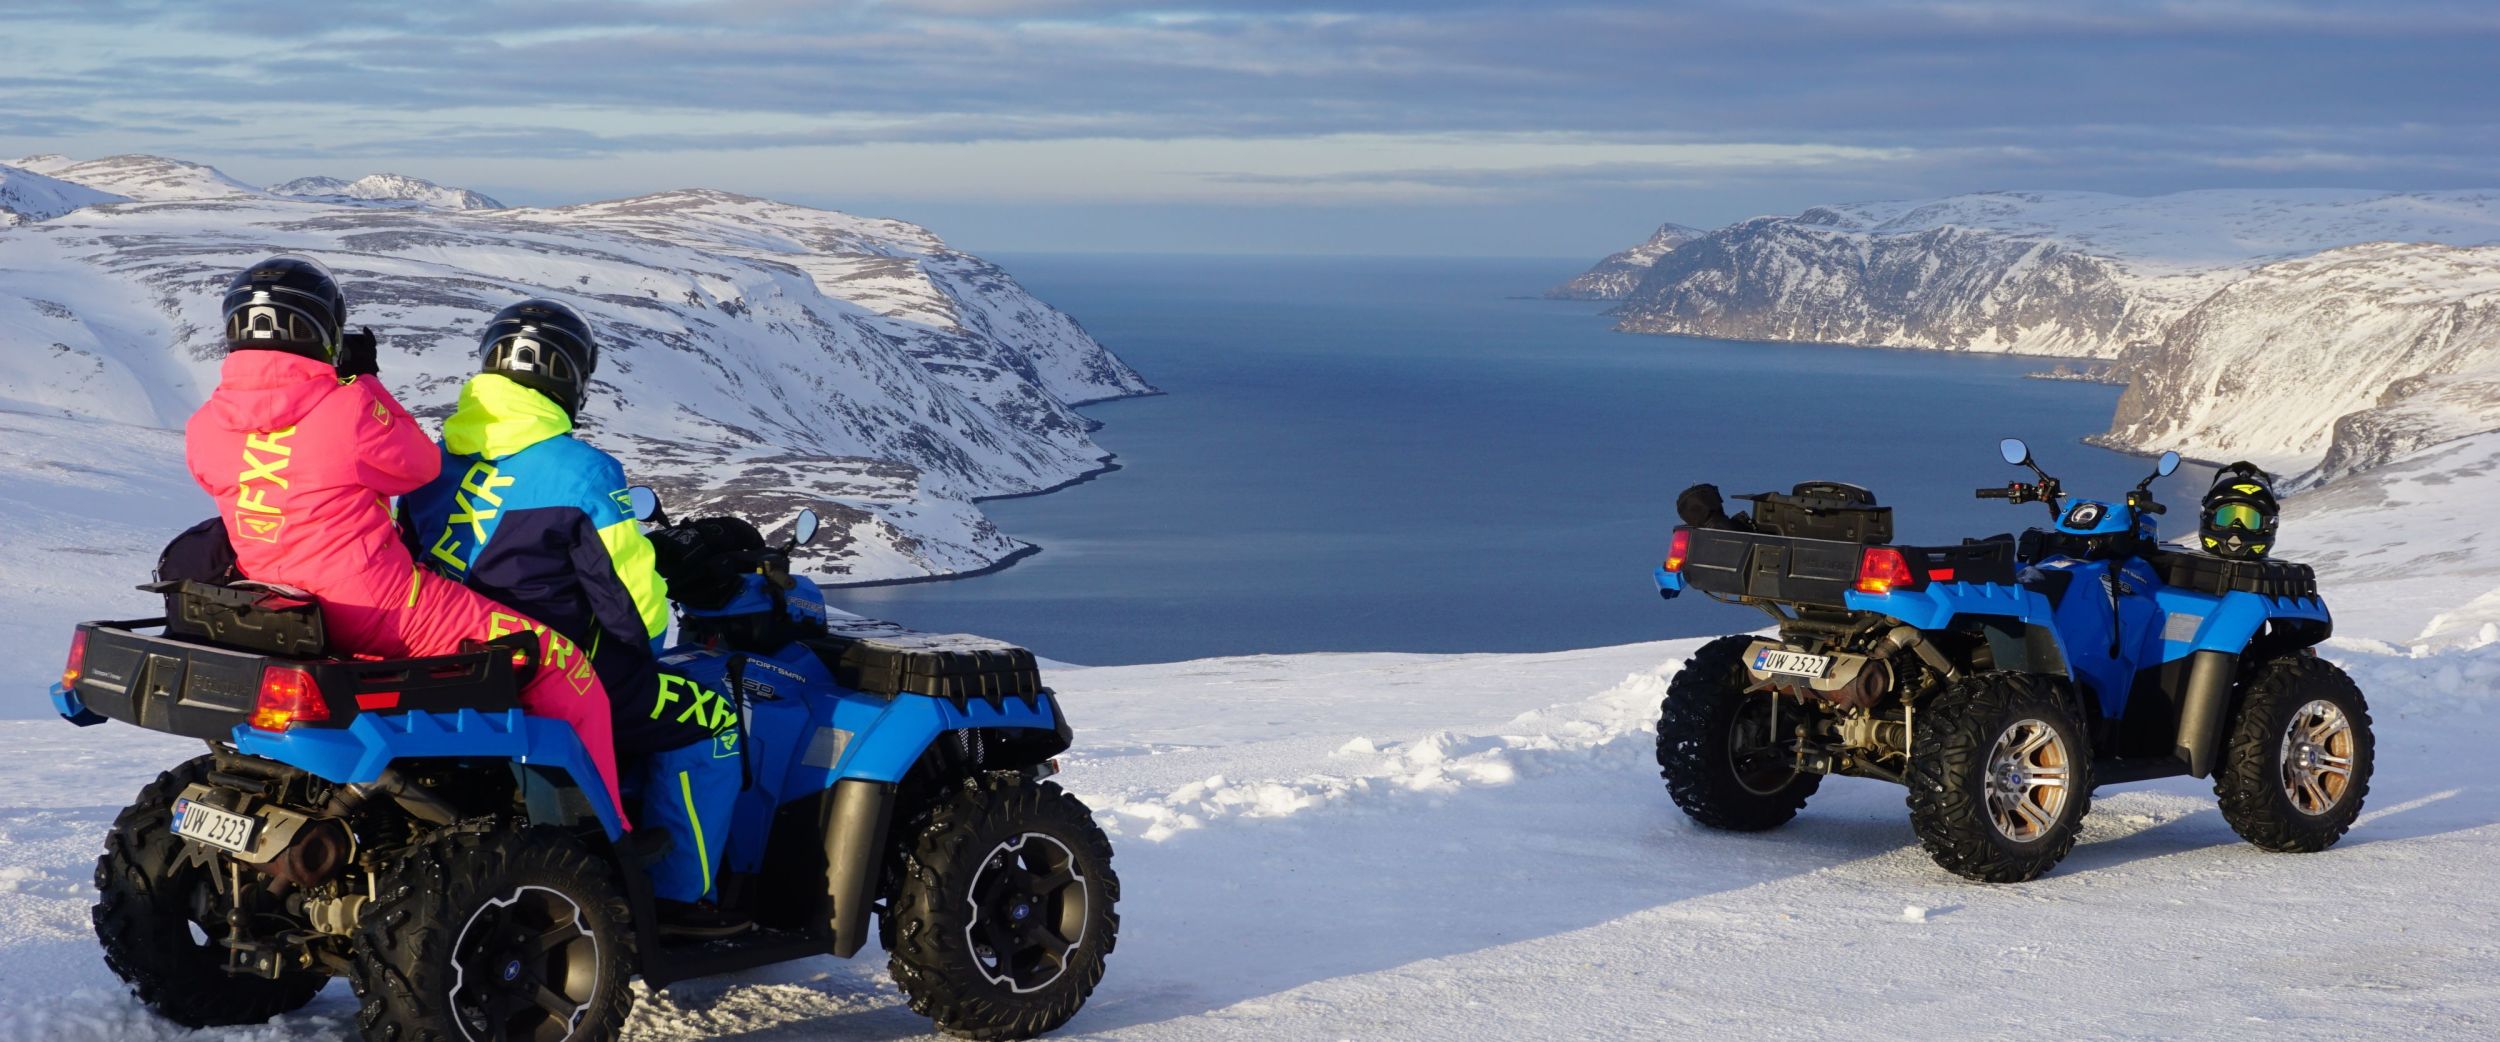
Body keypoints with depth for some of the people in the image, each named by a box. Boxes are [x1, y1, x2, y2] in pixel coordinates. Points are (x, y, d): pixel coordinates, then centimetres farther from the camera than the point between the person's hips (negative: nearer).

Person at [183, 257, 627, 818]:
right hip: (378, 607, -7)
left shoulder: (205, 428, 0)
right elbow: (419, 464, -1)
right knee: (562, 666, -2)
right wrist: (366, 381, 6)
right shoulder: (346, 408, -17)